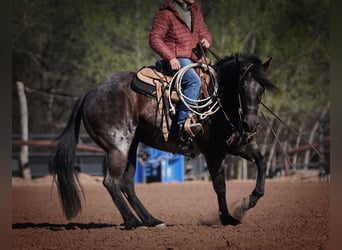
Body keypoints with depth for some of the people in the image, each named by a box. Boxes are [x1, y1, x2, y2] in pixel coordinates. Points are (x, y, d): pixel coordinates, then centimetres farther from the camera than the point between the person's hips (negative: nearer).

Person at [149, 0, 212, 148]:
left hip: (195, 60, 8)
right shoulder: (166, 14, -2)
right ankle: (182, 125, -37)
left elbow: (204, 33, 28)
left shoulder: (196, 13, 20)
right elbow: (155, 39, -8)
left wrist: (206, 41, 1)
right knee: (194, 81, -33)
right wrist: (170, 57, -20)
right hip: (176, 60, -8)